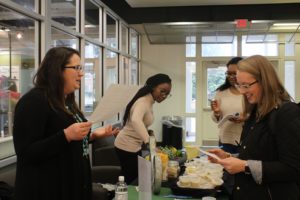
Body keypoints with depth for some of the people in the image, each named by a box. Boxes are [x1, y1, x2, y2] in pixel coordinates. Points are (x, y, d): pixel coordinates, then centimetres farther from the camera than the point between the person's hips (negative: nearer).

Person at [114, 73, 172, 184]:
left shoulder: (149, 101, 5)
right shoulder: (143, 102, -25)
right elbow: (135, 120, -46)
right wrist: (149, 143, -54)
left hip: (134, 145, 9)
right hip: (127, 147, -9)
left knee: (136, 179, 14)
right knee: (132, 182, -2)